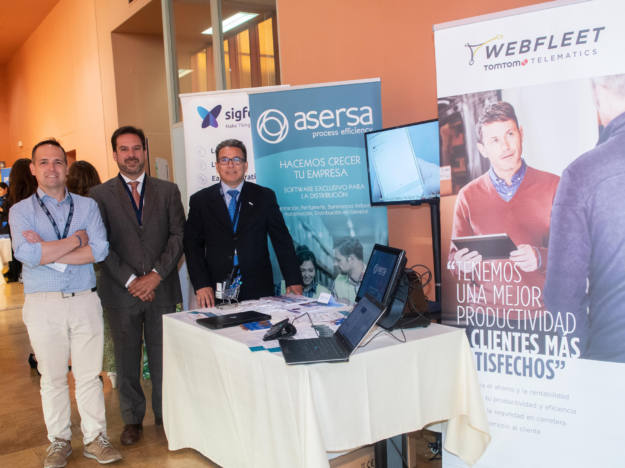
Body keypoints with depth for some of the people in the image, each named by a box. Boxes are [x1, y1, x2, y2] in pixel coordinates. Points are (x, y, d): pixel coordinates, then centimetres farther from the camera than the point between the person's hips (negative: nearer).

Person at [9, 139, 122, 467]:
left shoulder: (87, 206, 8)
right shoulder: (21, 211, 4)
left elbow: (100, 250, -8)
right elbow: (27, 254, -14)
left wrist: (48, 252, -12)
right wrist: (76, 239, -10)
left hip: (85, 300, 1)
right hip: (43, 304, -1)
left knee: (89, 374, 6)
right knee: (52, 377, 10)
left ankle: (94, 438, 19)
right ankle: (59, 441, 25)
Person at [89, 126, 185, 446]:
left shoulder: (168, 191, 9)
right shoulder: (100, 195, 4)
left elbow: (179, 235, 2)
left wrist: (156, 274, -10)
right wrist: (131, 281, -10)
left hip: (161, 289, 1)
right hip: (122, 292, 0)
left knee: (163, 357, 7)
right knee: (126, 360, 9)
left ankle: (165, 414, 24)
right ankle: (133, 419, 24)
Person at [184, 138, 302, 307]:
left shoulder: (264, 196, 6)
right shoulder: (200, 200, 7)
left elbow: (282, 241, 5)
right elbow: (192, 245, 3)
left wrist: (293, 282, -1)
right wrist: (201, 285, -8)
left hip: (258, 289, 0)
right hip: (217, 292, 0)